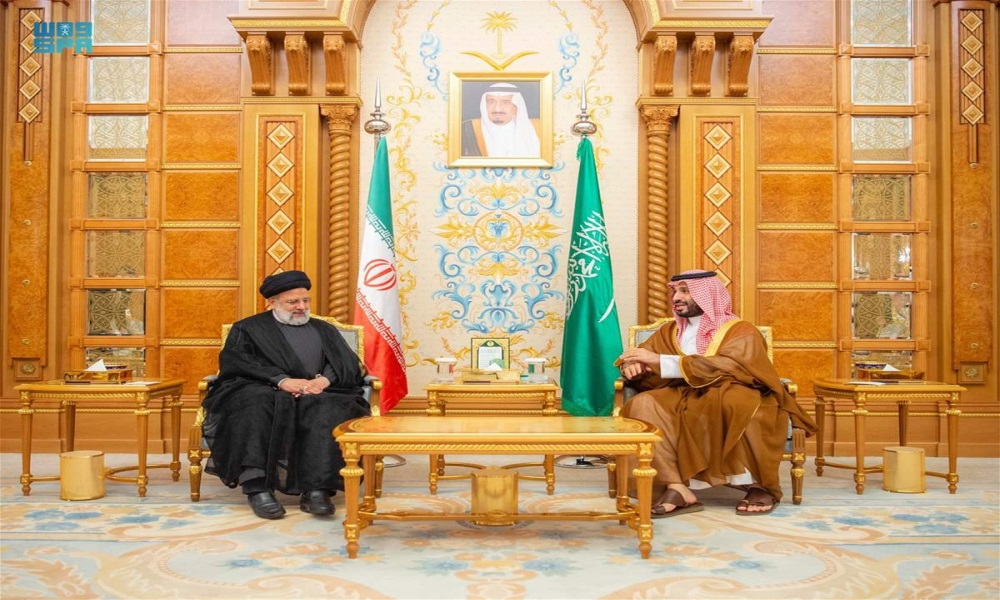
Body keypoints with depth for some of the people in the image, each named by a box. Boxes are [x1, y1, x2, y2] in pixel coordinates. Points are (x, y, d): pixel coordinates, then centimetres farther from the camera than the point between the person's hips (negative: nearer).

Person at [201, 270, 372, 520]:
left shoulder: (324, 330, 27)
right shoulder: (248, 329, 19)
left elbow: (347, 362, 12)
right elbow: (236, 362, -1)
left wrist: (325, 379, -12)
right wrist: (281, 380, -17)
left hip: (318, 394, 2)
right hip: (266, 393, -1)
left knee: (330, 409, -33)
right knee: (256, 403, -37)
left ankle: (318, 489, -42)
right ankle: (256, 487, -41)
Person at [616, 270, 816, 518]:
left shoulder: (741, 331, 1)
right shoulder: (669, 332, 17)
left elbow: (729, 368, -17)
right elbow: (633, 359, 15)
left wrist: (659, 361, -22)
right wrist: (632, 365, -13)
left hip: (727, 406, -3)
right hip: (686, 404, 4)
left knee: (735, 399, -38)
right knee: (644, 405, -26)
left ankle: (758, 484, -19)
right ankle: (677, 488, -36)